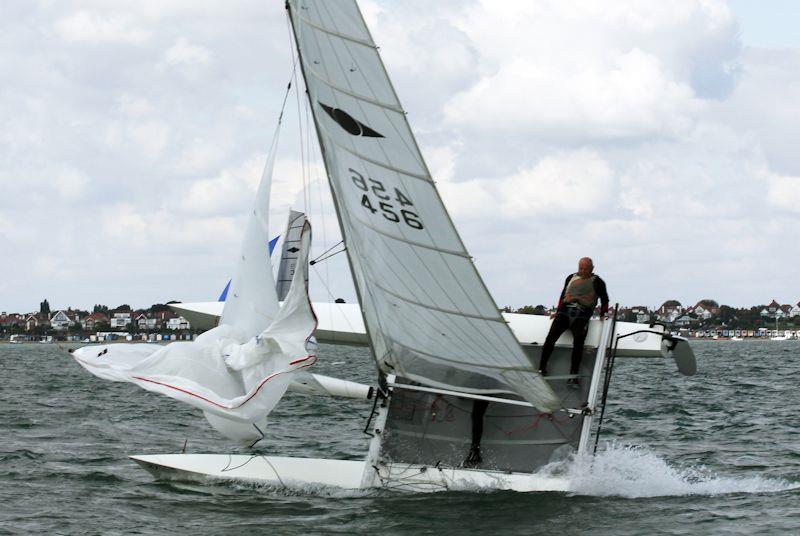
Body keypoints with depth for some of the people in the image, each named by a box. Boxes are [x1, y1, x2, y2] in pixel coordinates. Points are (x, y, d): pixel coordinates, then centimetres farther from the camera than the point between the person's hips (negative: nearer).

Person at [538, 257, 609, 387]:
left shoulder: (597, 282, 11)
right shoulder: (571, 278, 22)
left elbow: (604, 300, 15)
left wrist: (602, 315, 6)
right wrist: (558, 311, 22)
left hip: (581, 316, -3)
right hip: (564, 312, 3)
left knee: (578, 343, -18)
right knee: (551, 338, -13)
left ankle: (573, 376, -18)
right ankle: (541, 369, -10)